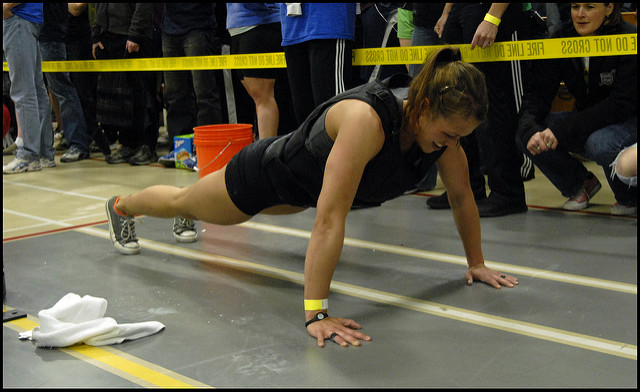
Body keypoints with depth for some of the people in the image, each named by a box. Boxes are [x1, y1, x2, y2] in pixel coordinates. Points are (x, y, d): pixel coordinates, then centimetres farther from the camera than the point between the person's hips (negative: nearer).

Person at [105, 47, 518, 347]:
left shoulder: (442, 120, -25)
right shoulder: (366, 120, -48)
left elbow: (462, 195, -10)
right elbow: (330, 219, -51)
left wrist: (476, 262, -5)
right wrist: (315, 313, -51)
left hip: (307, 181, 7)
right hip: (272, 170, -7)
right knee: (184, 201, 22)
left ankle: (187, 218, 71)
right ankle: (122, 206, 54)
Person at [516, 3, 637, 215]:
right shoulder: (561, 40, -6)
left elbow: (622, 104, -28)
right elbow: (539, 92, -9)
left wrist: (563, 130, -35)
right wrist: (530, 130, -31)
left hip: (629, 121, -5)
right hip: (589, 121, 5)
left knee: (601, 143, -39)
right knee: (524, 135, -16)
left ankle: (630, 197, -4)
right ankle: (581, 183, 9)